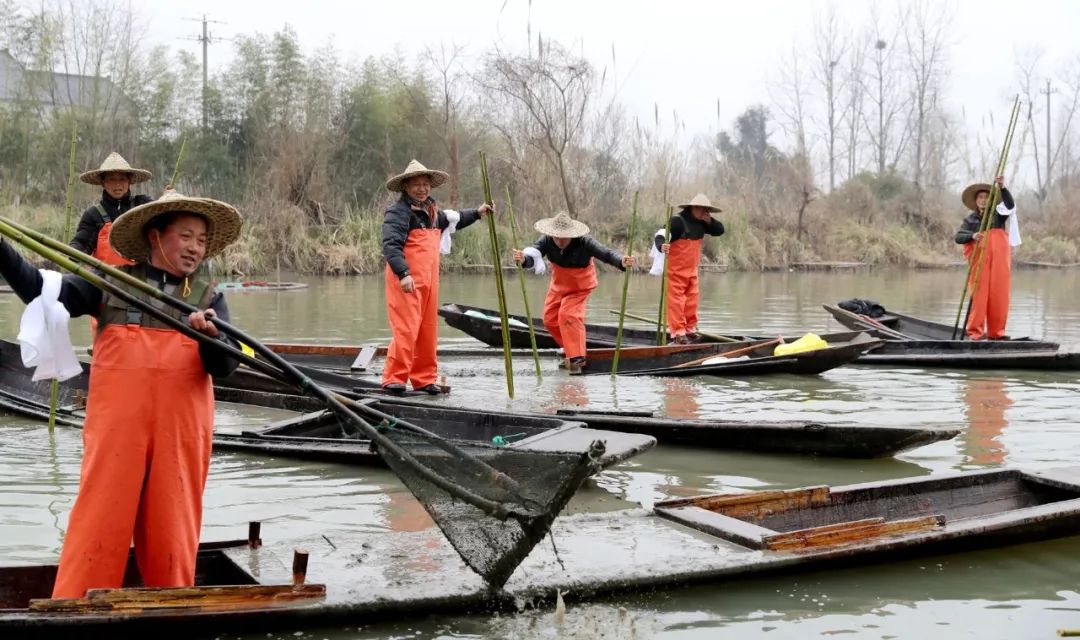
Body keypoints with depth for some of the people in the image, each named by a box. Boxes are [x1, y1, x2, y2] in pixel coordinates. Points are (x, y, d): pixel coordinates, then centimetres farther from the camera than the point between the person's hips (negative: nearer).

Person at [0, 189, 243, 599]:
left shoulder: (209, 298, 9)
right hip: (115, 426, -1)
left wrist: (210, 337, -23)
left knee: (172, 529, 6)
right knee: (98, 519, -2)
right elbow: (43, 292, 3)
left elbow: (225, 366, -1)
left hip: (179, 430, 1)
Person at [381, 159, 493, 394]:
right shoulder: (398, 211, -10)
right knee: (406, 329, -13)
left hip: (429, 279, 8)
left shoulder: (432, 211, 18)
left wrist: (476, 213, 33)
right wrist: (403, 274, -32)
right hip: (406, 281, -8)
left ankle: (424, 379, 20)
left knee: (428, 331, 11)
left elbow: (452, 220, 40)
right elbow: (391, 245, -21)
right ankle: (394, 378, -7)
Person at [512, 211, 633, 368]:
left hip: (580, 284, -5)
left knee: (569, 314, -21)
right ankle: (570, 347, 32)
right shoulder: (547, 240, -26)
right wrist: (524, 259, -64)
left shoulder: (584, 242, -34)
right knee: (550, 318, 9)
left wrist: (621, 262, -62)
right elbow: (533, 256, -38)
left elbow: (606, 254, -41)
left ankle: (577, 357, -13)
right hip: (559, 283, 5)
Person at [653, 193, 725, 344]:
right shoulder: (677, 221, -16)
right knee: (676, 300, -6)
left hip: (691, 270, 8)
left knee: (692, 300, 12)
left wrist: (709, 221, -9)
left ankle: (690, 330, 22)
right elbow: (659, 236, -24)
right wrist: (661, 246, -46)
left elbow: (720, 230, 10)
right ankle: (677, 333, -5)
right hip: (675, 270, -8)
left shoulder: (700, 223, 8)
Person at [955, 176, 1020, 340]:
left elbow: (1010, 205, -5)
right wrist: (972, 236, -19)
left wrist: (1002, 188, -19)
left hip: (999, 259, 1)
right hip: (979, 259, -1)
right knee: (979, 293, -7)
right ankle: (975, 330, -6)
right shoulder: (970, 219, 14)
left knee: (999, 294, 0)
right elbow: (958, 237, 2)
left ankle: (996, 331, 5)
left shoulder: (999, 213, 16)